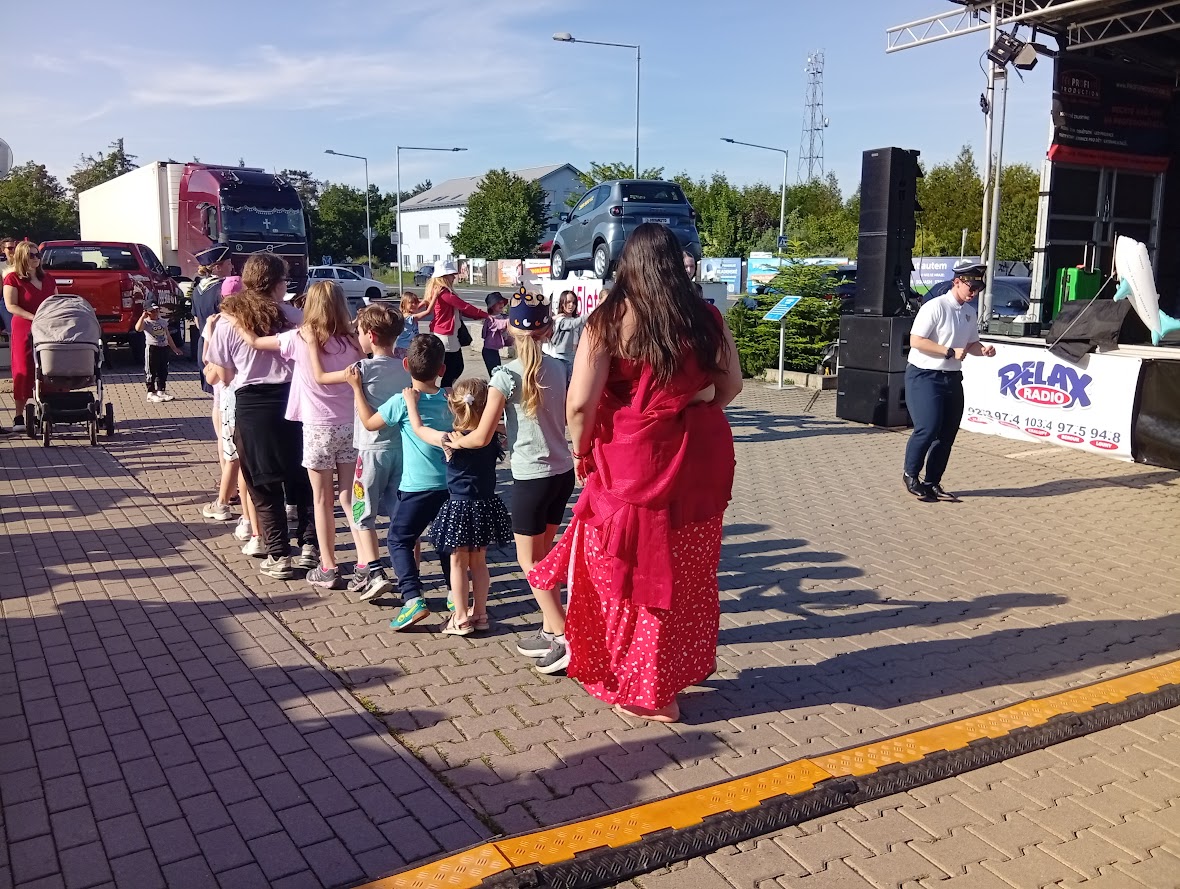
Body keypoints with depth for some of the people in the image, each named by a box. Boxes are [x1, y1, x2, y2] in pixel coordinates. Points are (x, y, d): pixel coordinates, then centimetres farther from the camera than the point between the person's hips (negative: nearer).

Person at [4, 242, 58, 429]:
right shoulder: (13, 279, -1)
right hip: (24, 331, -4)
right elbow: (11, 305, -10)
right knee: (23, 372, -3)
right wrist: (34, 318, -20)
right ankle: (19, 417, 3)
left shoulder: (48, 279, 15)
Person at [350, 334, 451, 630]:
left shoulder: (402, 402, -13)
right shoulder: (448, 399, 2)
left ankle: (413, 598, -10)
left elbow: (370, 422, 1)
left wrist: (357, 387, 9)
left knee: (399, 539, 4)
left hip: (418, 486, -5)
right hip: (449, 484, 6)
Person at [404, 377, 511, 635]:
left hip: (460, 508, -5)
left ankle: (461, 619, 13)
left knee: (458, 563, 8)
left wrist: (411, 401, 11)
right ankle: (480, 614, 23)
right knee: (479, 562, 16)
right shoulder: (492, 438, -6)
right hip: (486, 505, 5)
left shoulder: (452, 439, -17)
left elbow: (418, 428, -2)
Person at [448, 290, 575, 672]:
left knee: (529, 561, 6)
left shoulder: (506, 375, -15)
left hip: (532, 477, -6)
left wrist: (454, 441, 6)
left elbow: (481, 437, -13)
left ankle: (563, 637, 3)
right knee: (543, 554, 19)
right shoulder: (557, 368, 2)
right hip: (563, 471, 6)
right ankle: (550, 630, 24)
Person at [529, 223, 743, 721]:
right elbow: (731, 386, 12)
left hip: (633, 463, -4)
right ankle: (679, 669, 38)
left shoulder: (609, 322, -10)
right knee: (687, 573, 19)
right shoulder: (706, 318, 2)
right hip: (701, 459, 4)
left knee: (637, 574, 10)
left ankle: (649, 694, 21)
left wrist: (581, 453, 3)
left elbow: (580, 403, -14)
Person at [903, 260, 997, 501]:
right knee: (928, 428, -14)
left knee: (947, 433, 9)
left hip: (952, 378, 8)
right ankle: (910, 473, 9)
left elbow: (971, 343, 20)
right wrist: (950, 352, -21)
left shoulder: (970, 313, 9)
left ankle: (932, 483, 21)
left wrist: (983, 350, -3)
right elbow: (916, 340, -19)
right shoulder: (935, 307, -14)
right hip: (924, 376, -8)